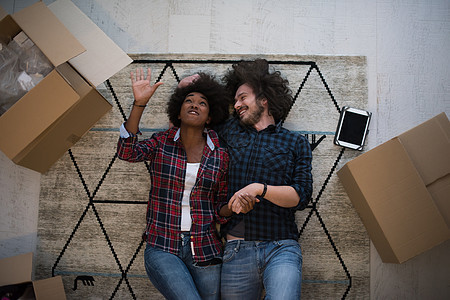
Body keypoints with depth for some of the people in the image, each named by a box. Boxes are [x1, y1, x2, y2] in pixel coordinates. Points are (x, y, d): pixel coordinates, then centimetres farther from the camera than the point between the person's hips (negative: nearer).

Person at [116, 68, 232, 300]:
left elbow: (220, 208, 7)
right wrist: (139, 103, -22)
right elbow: (127, 152, -15)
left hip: (205, 250, 2)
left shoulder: (220, 156, 2)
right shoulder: (162, 142, 4)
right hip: (162, 248, -2)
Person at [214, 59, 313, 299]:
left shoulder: (296, 143, 10)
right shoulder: (230, 131, 16)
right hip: (236, 250, 3)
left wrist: (260, 188, -15)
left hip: (281, 249, -2)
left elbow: (301, 196, -1)